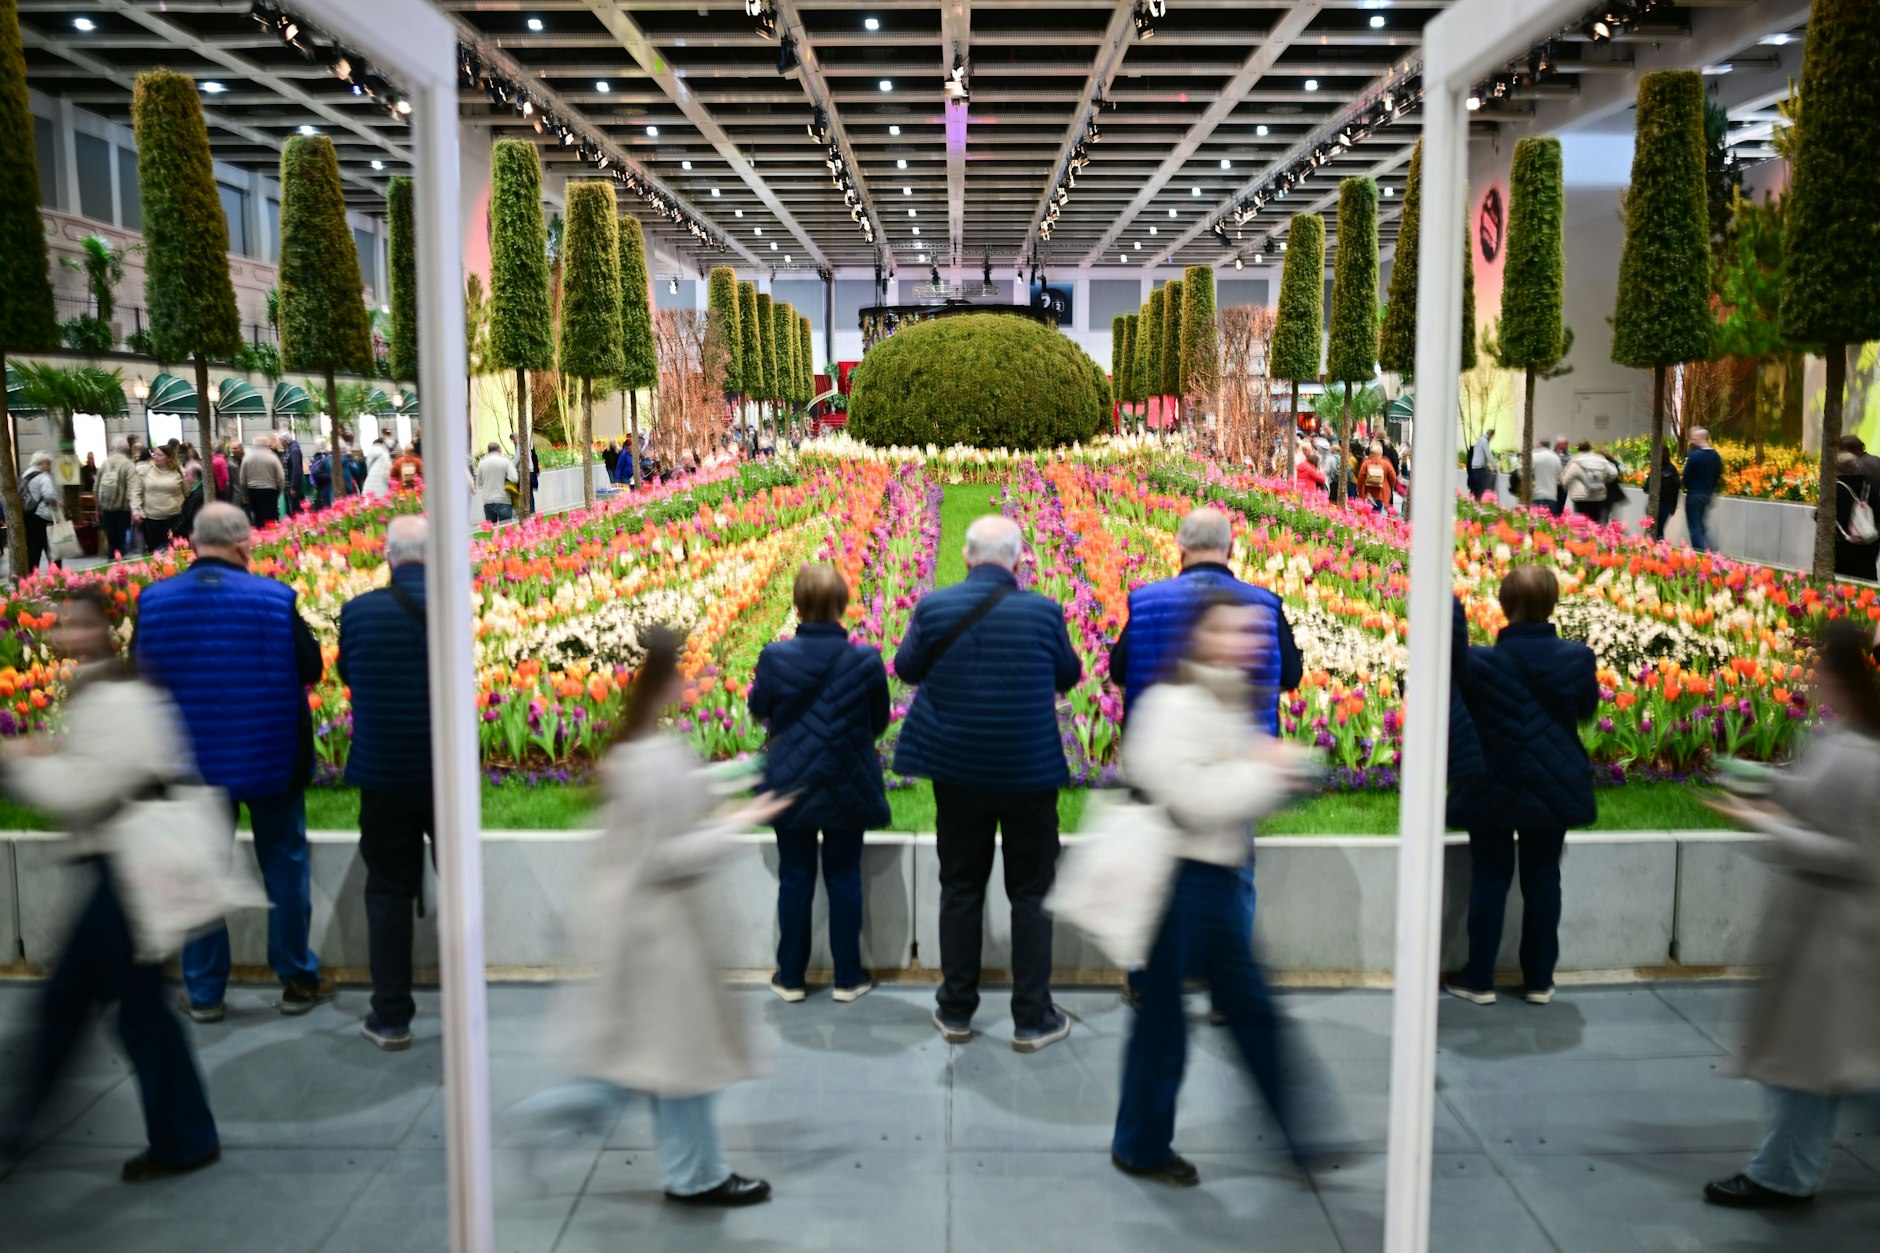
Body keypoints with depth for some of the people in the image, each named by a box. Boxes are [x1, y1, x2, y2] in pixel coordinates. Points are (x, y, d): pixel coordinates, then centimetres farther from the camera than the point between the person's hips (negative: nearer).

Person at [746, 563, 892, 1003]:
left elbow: (759, 709, 4)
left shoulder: (775, 657, -14)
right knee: (844, 879, 12)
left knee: (795, 879, 13)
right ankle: (848, 978, 21)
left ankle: (790, 977, 23)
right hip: (847, 788, 0)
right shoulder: (866, 661, -14)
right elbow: (879, 722, 0)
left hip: (790, 786, 0)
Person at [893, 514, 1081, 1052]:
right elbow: (1069, 675, 3)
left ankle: (956, 1012, 23)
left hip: (957, 771, 2)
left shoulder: (933, 607, -9)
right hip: (1028, 771, -2)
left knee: (960, 889, 14)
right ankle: (1033, 1019, 16)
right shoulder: (1043, 611, -13)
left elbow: (906, 668, 7)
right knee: (1031, 894, 10)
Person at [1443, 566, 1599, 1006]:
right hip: (1555, 789, 2)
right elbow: (1587, 708, 8)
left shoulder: (1480, 661, -16)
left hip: (1494, 789, -2)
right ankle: (1539, 979, 20)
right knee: (1543, 879, 12)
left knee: (1490, 880, 8)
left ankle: (1479, 979, 14)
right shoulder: (1578, 657, -9)